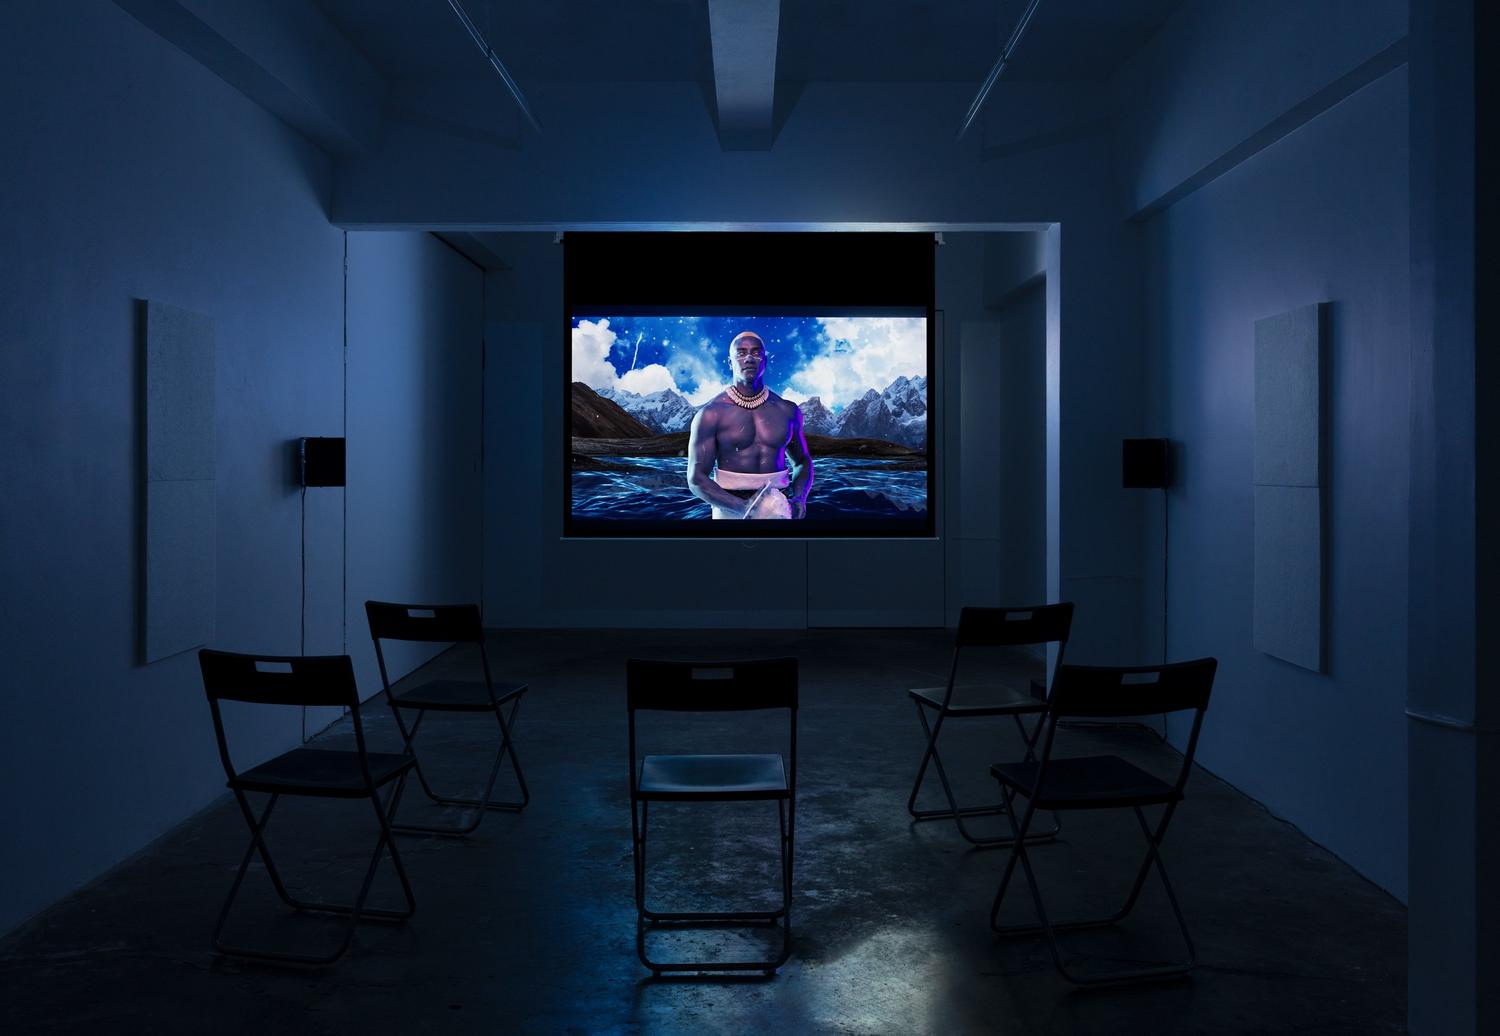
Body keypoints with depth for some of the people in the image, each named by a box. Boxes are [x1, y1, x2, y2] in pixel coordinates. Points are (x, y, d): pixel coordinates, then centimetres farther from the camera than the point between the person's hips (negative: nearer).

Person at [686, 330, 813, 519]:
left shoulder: (787, 410, 4)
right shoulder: (710, 414, -7)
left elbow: (802, 462, 17)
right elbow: (696, 479, -9)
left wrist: (799, 499, -4)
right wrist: (742, 508, -22)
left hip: (778, 510, 3)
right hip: (731, 510, -3)